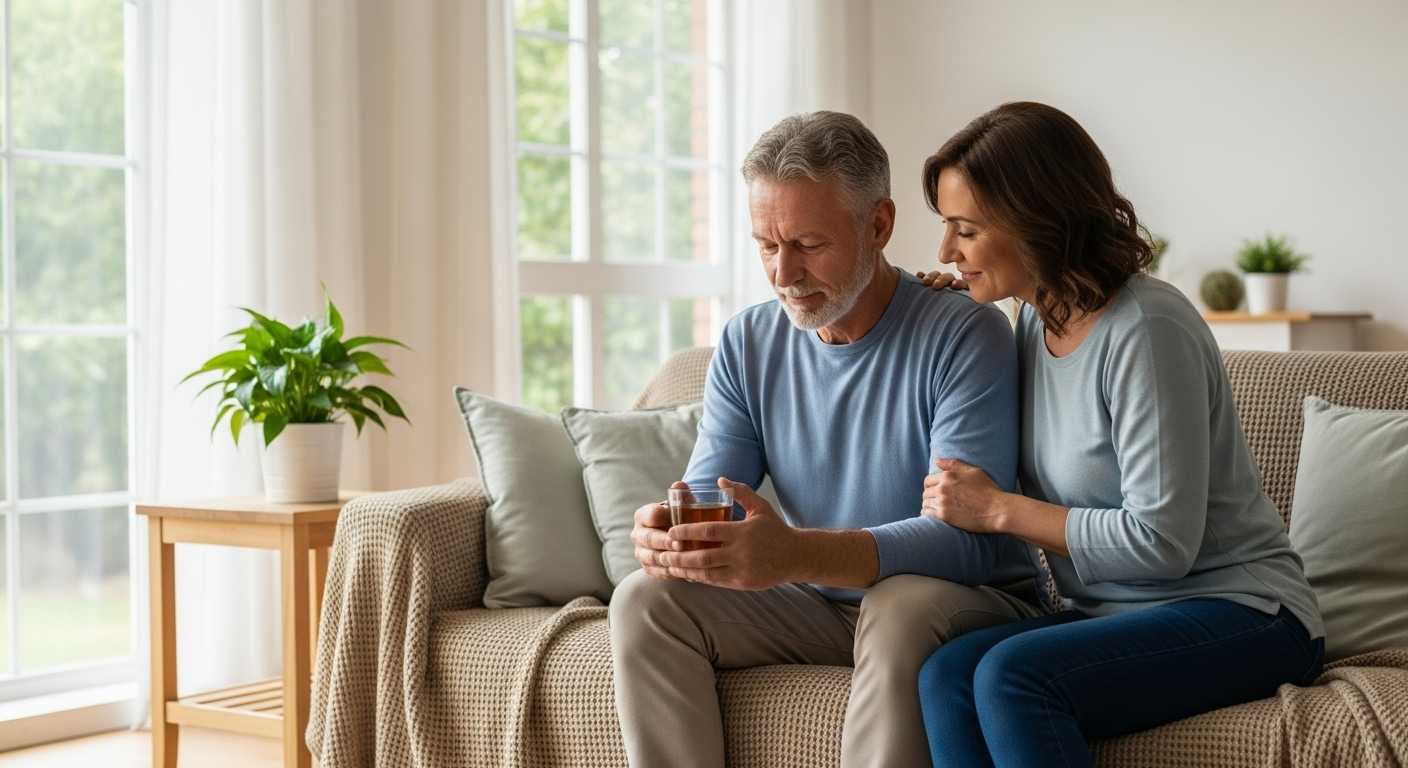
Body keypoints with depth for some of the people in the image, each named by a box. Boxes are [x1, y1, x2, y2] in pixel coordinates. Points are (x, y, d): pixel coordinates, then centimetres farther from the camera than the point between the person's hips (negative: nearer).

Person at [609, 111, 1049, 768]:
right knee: (644, 600, -14)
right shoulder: (747, 344, 2)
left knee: (902, 606, -38)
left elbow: (968, 535, -26)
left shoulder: (965, 336, -17)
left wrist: (796, 554, -42)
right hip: (820, 606, 5)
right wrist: (664, 532, -28)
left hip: (972, 600, -5)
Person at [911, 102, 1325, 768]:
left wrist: (997, 509, -11)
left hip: (1238, 613, -7)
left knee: (1011, 674, -32)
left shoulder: (1146, 330, -17)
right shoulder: (1039, 319, 9)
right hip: (1116, 613, 7)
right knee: (944, 676, -22)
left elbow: (1162, 543, -20)